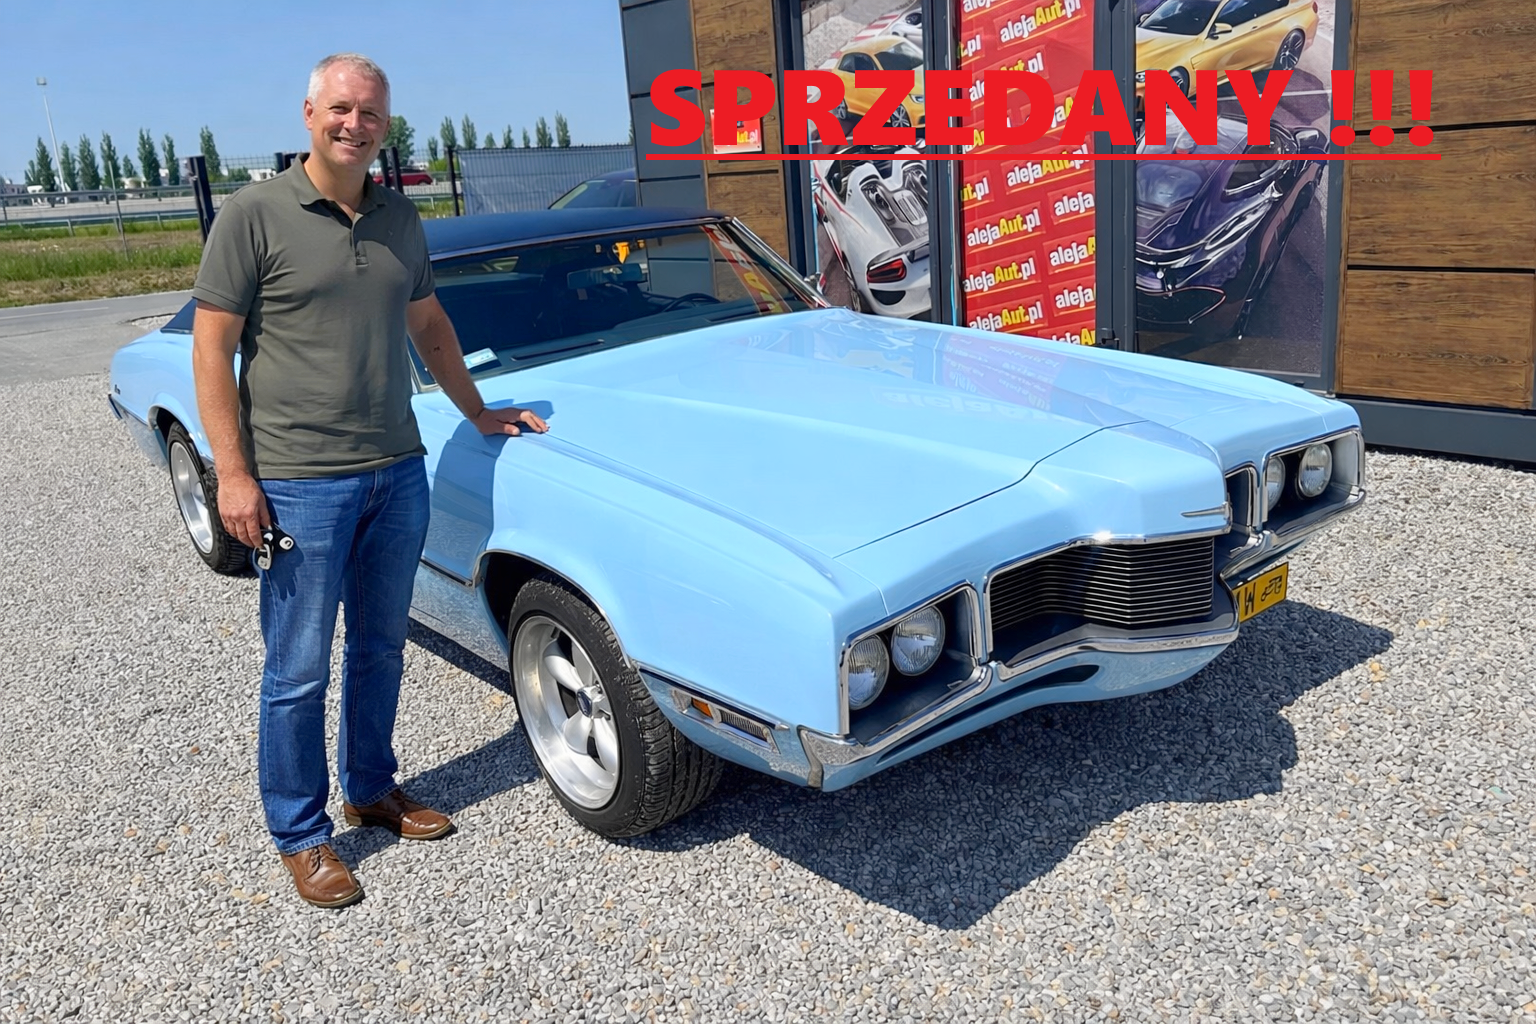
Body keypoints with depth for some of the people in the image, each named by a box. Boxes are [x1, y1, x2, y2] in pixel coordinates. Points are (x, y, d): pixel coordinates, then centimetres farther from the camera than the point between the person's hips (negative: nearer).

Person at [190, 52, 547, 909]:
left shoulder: (399, 219, 8)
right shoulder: (255, 215, -9)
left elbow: (429, 325, 20)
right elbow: (212, 347, -9)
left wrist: (481, 415, 19)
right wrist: (233, 475, -14)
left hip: (398, 473, 6)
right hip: (298, 484, -5)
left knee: (381, 651, 17)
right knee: (300, 672, 5)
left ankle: (371, 789, 36)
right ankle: (301, 836, 22)